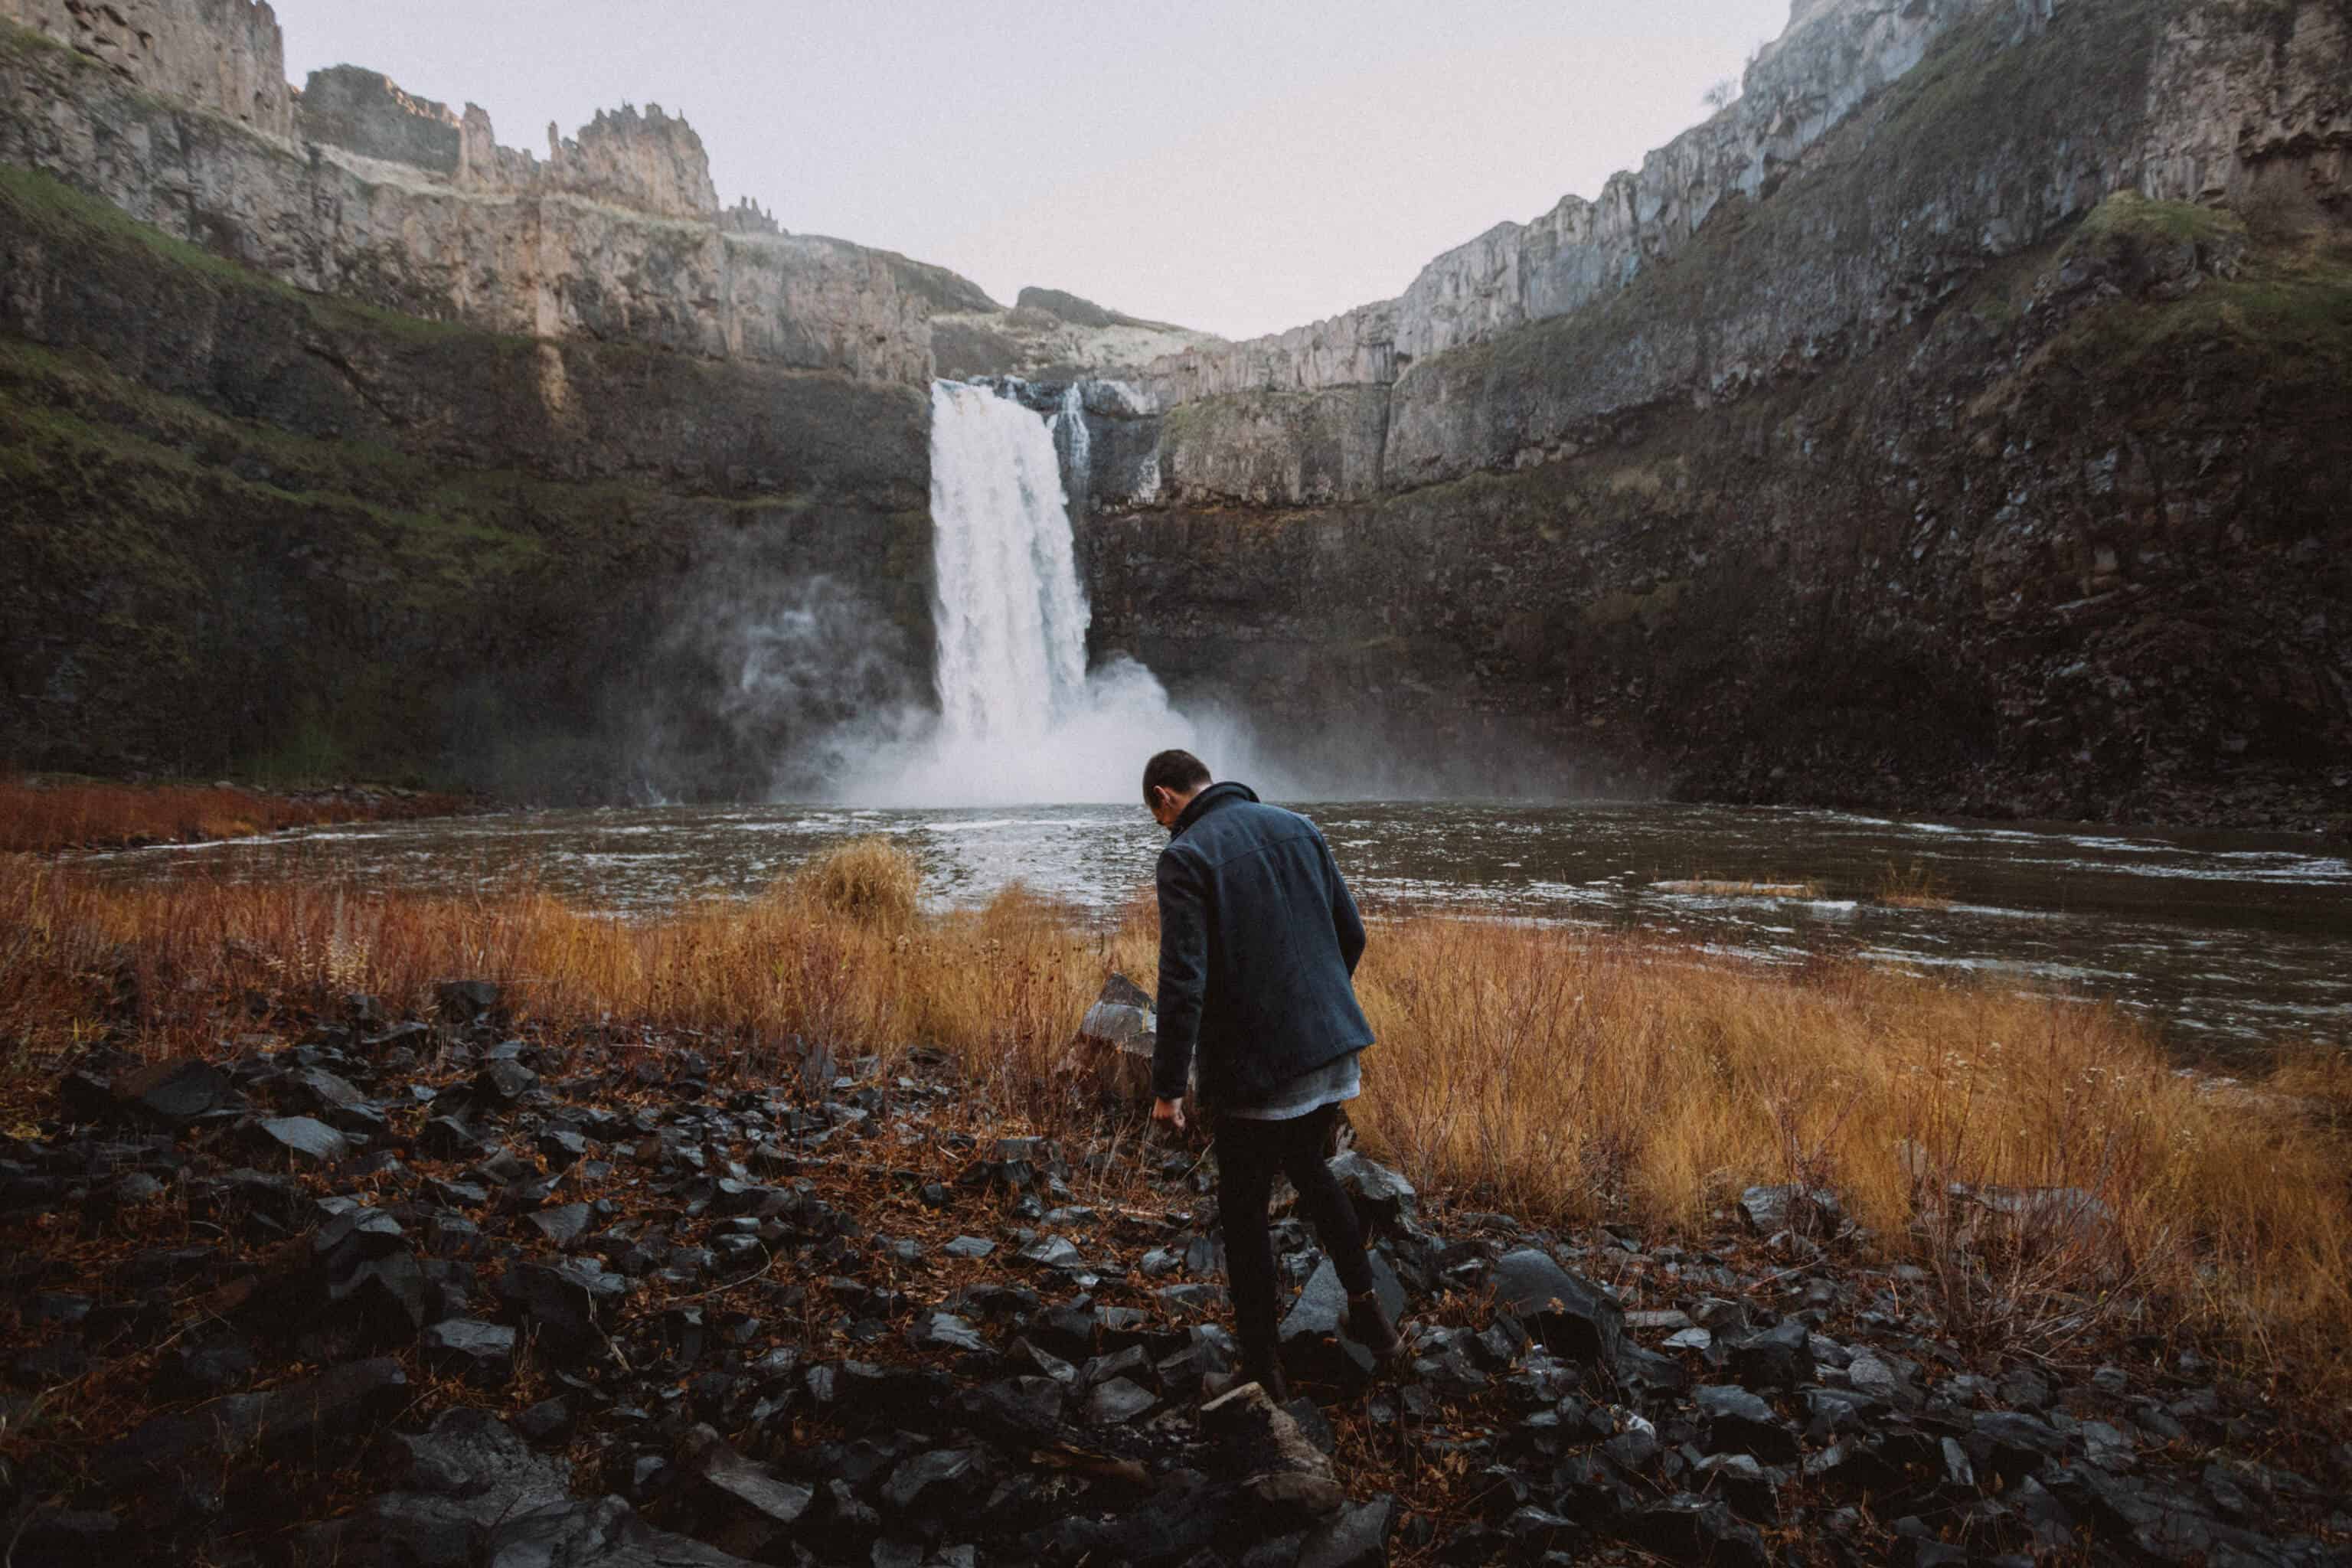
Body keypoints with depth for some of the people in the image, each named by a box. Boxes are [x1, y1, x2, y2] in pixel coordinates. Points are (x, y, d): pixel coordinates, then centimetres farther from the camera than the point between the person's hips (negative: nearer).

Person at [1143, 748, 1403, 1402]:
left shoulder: (1186, 855, -13)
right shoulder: (1296, 828, 6)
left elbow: (1183, 979, -20)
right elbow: (1352, 932, 11)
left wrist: (1168, 1086, -14)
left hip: (1256, 1065, -6)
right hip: (1333, 1047, 6)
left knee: (1244, 1211, 9)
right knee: (1307, 1164, 28)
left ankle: (1263, 1372, 18)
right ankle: (1368, 1311, 29)